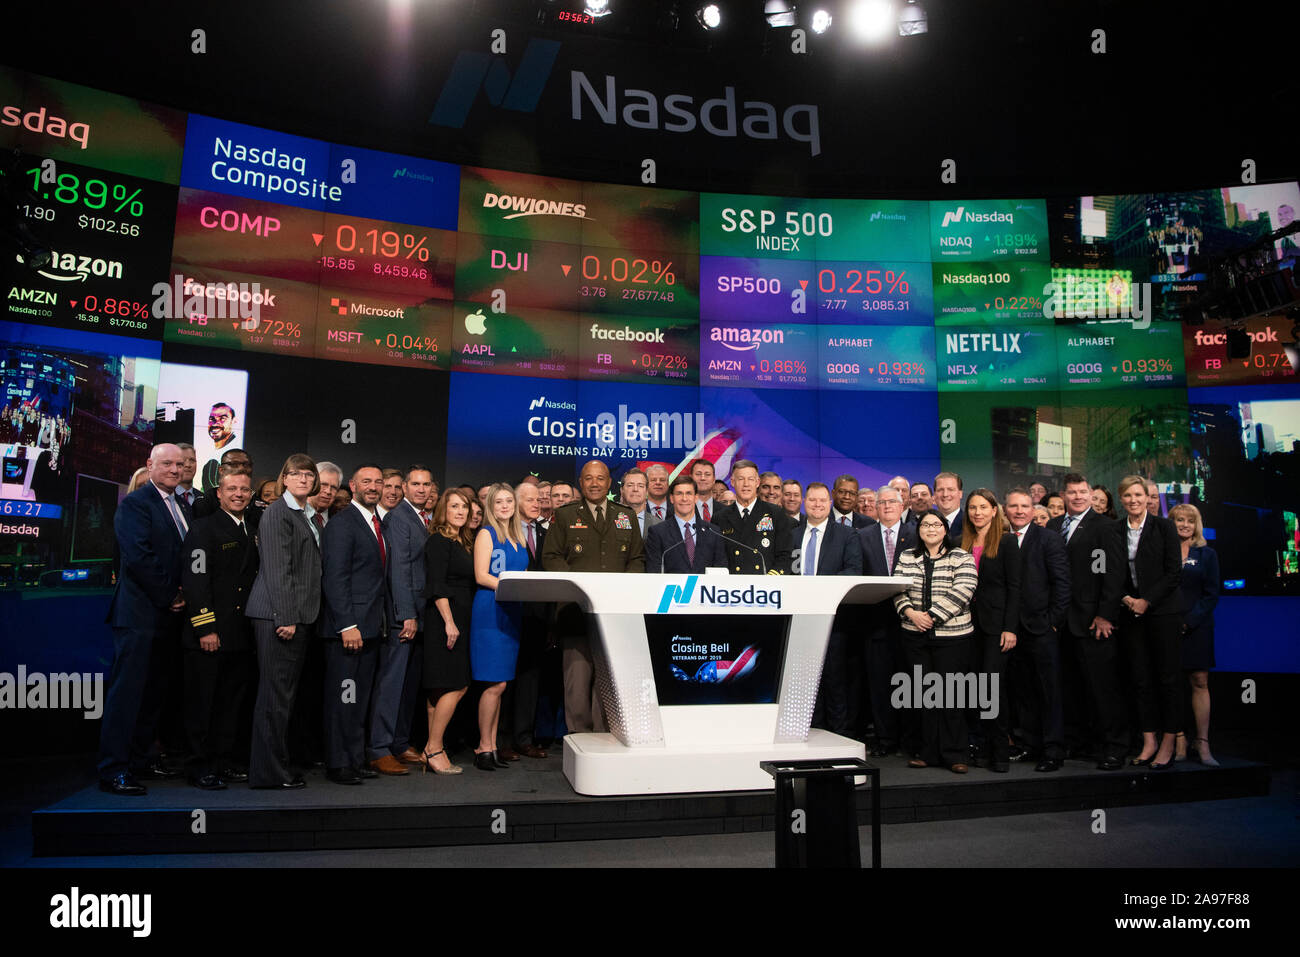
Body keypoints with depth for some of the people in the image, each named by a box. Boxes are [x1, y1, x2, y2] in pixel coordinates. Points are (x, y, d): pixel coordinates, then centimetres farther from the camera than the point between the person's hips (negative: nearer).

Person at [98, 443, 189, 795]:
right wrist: (170, 596, -12)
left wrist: (181, 595, 2)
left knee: (153, 691, 13)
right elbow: (138, 557, -18)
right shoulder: (135, 503, -8)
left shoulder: (180, 506, 16)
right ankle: (113, 770, 3)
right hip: (139, 613, -8)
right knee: (126, 690, -4)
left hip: (166, 613, 8)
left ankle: (139, 758, 24)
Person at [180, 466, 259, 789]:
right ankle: (200, 767, 10)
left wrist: (253, 626, 11)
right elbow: (196, 580, -13)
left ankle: (224, 761, 22)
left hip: (240, 636, 7)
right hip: (208, 634, -7)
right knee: (202, 702, 1)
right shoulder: (203, 528, -5)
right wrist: (206, 628, -18)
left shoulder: (252, 532, 16)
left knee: (232, 701, 12)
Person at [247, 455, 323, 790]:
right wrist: (285, 618, -18)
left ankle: (279, 765, 21)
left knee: (286, 692, 13)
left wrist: (300, 618, 15)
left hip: (300, 617, 9)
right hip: (278, 615, -9)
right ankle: (269, 772, 3)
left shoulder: (310, 516, 18)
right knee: (276, 693, -4)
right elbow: (277, 569, -14)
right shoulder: (277, 512, -8)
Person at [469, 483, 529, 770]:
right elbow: (481, 576, -10)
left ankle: (491, 746, 13)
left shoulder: (518, 537, 19)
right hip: (490, 610, -6)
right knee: (496, 684, -7)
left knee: (499, 684, 8)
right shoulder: (487, 534, -1)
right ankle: (484, 747, 4)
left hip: (511, 612, 6)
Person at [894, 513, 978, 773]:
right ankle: (929, 753, 16)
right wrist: (910, 613, -9)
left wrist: (932, 616, -14)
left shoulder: (962, 557, 0)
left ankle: (954, 755, 8)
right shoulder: (907, 557, 11)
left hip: (952, 635, -3)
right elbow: (898, 589, 8)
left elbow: (961, 592, -10)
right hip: (915, 635, 3)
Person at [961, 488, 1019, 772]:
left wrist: (1010, 628, -12)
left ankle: (1001, 752, 1)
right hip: (971, 622, 5)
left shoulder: (1007, 541, -3)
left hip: (996, 622, -5)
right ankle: (985, 746, 15)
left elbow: (1014, 586, -6)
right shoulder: (963, 543, 11)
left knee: (993, 683, -8)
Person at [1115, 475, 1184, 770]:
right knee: (1141, 679, 5)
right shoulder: (1115, 531, 7)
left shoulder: (1164, 527, -1)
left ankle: (1169, 743, 8)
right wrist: (1125, 598, -7)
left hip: (1163, 610, -3)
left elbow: (1174, 571, -5)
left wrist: (1147, 601, -11)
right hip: (1131, 613, 3)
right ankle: (1149, 742, 11)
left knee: (1167, 677, -1)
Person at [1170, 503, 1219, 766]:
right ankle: (1179, 742, 5)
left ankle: (1203, 744, 4)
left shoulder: (1206, 555, 8)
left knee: (1200, 683, -1)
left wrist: (1189, 621, -8)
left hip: (1197, 626, 0)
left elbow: (1211, 594, 3)